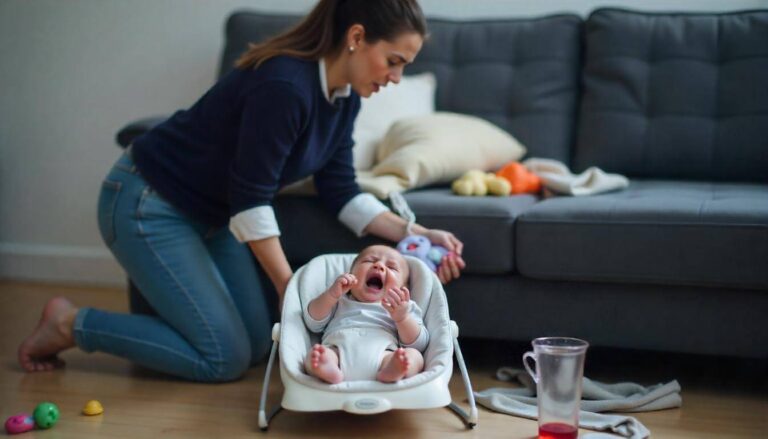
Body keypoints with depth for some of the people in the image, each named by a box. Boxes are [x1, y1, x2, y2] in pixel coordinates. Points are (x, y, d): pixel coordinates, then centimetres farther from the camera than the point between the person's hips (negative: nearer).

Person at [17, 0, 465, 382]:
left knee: (257, 344, 5)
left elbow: (340, 192, 3)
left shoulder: (345, 96, -3)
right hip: (149, 205, -9)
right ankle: (70, 324, 3)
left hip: (210, 213, 9)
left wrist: (414, 233, -8)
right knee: (225, 359, -8)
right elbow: (250, 200, -26)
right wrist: (290, 289, -18)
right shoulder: (285, 86, -31)